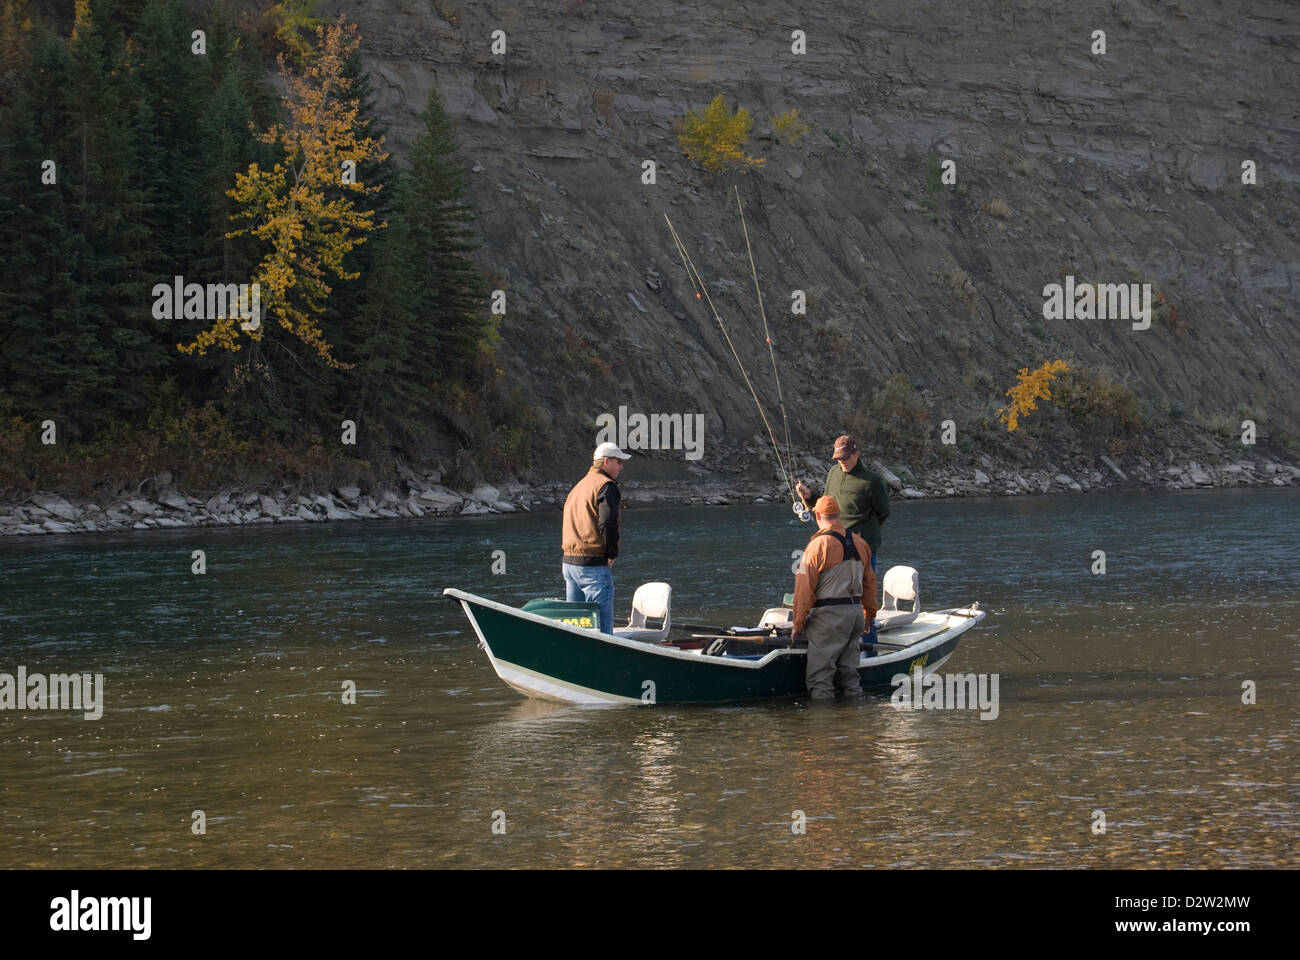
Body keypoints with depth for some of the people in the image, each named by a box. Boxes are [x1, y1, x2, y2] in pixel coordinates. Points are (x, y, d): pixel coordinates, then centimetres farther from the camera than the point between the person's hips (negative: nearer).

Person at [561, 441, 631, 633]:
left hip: (569, 562, 9)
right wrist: (612, 554, -10)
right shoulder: (606, 485, -9)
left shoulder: (579, 486, 20)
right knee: (602, 626, -9)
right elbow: (608, 522, -21)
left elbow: (566, 524, 20)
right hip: (594, 566, -9)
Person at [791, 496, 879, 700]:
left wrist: (798, 624, -5)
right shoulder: (860, 544, 10)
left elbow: (805, 589, -11)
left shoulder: (817, 546, -11)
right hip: (855, 613, 7)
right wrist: (870, 613, 29)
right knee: (848, 671, 16)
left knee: (820, 676, -2)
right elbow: (869, 582, 18)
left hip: (829, 615, -7)